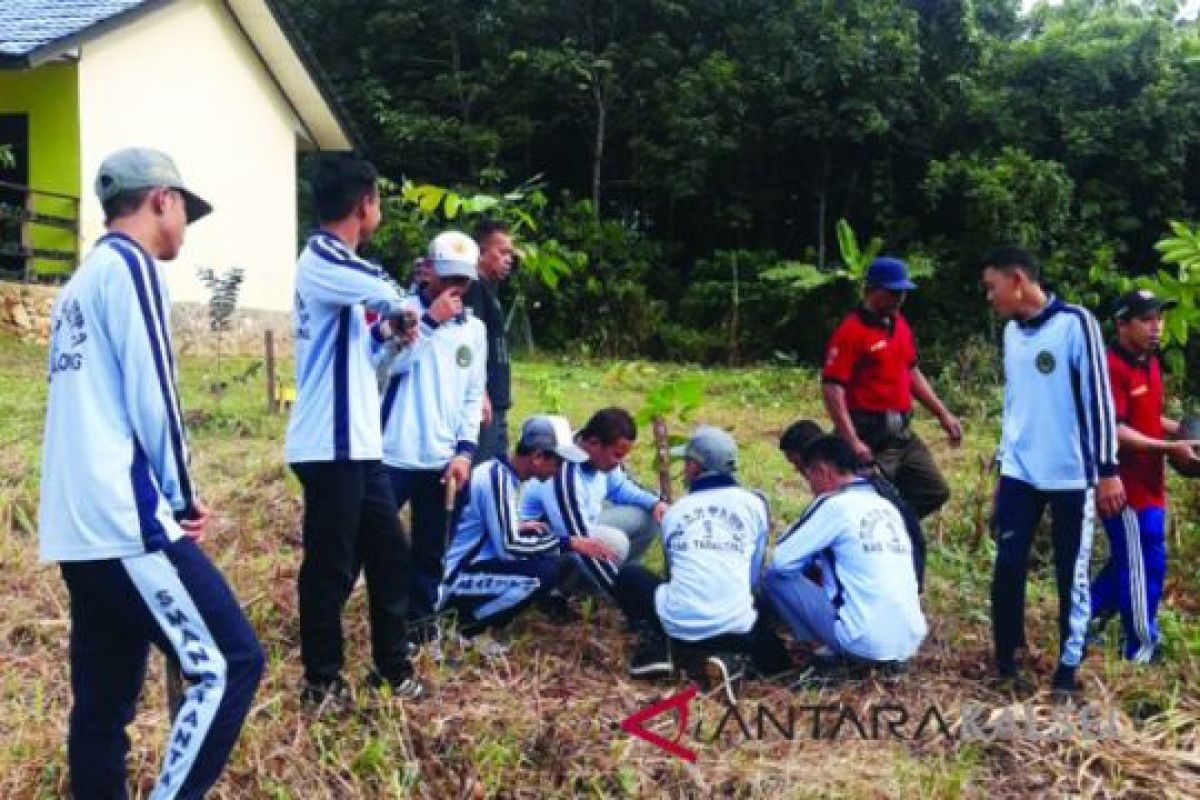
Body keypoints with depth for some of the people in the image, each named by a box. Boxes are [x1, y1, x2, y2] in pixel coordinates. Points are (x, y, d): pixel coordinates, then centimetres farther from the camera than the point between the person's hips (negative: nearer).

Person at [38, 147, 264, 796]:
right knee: (228, 665, -8)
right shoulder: (129, 265, -7)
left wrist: (168, 495, 13)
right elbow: (151, 397, -14)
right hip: (124, 522, -10)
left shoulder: (79, 284, 21)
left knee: (103, 698, 12)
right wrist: (184, 498, -2)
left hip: (77, 527, 10)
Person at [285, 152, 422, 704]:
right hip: (330, 446, -9)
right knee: (330, 568, 1)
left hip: (360, 444, 9)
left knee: (390, 555, 15)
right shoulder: (322, 260, -13)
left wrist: (386, 330, 10)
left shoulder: (337, 264, 16)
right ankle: (321, 681, 14)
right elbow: (391, 298, -28)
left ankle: (393, 667, 26)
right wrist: (400, 313, -6)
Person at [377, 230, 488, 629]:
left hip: (442, 460, 4)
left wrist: (465, 449, 1)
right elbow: (383, 364, -16)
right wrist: (431, 321, -17)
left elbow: (474, 395, 12)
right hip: (392, 455, -3)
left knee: (430, 550, 9)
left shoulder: (474, 328, 10)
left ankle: (421, 621, 23)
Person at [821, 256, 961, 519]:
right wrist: (852, 442, -27)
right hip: (870, 438, -9)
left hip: (903, 433, 9)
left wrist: (943, 414, 18)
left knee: (934, 492, 13)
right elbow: (832, 389, -20)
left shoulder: (900, 325, 12)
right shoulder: (851, 332, -14)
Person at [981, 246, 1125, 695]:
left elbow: (1098, 397, -10)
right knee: (1007, 568, 0)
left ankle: (1068, 668, 15)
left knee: (1071, 575, 3)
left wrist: (1107, 469, -11)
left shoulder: (1075, 323, -9)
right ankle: (1007, 662, 14)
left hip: (1071, 477, -5)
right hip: (1019, 475, 5)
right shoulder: (1011, 333, 11)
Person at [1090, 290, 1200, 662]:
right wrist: (1169, 448, -24)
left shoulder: (1150, 363, 10)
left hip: (1148, 483, 9)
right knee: (1145, 565, 0)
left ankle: (1087, 618, 30)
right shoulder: (1111, 367, -20)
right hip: (1126, 485, -9)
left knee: (1130, 561, 18)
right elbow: (1115, 432, -24)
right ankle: (1142, 651, 13)